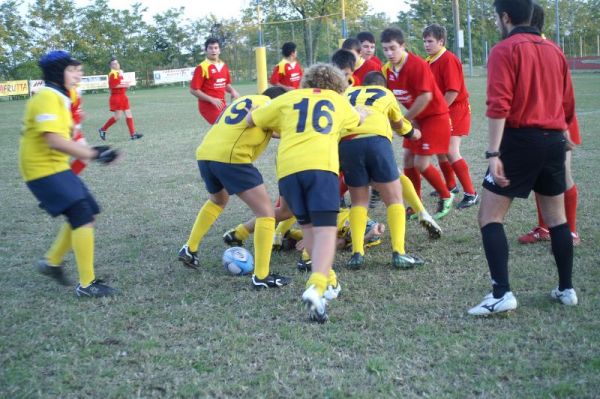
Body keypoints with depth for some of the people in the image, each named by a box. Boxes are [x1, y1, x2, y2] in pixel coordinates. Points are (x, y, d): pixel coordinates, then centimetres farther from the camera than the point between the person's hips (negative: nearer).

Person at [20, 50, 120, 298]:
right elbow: (54, 140, -28)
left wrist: (89, 151, 5)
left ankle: (52, 262, 28)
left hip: (56, 167, 10)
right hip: (43, 170, -10)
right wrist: (93, 154, -25)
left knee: (86, 213, 14)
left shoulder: (59, 98, 12)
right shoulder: (48, 98, -19)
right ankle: (87, 284, -8)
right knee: (83, 217, -14)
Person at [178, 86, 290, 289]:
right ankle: (261, 276, -7)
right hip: (230, 157, -8)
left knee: (217, 201, 37)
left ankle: (190, 249, 38)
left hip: (204, 153, 8)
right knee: (266, 212, -2)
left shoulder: (243, 100, 30)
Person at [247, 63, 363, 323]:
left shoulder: (288, 98, 25)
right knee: (325, 229, -9)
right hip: (321, 165, -2)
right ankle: (316, 287, -30)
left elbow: (251, 120, 29)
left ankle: (328, 281, 24)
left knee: (307, 226, 19)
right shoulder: (338, 100, 28)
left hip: (287, 167, 2)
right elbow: (360, 120, 48)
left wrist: (278, 126, 47)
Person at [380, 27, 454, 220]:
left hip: (435, 116, -7)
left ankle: (446, 197, 14)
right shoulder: (387, 69, -1)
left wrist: (404, 119, -20)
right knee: (408, 159, 5)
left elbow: (426, 97, -27)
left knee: (421, 164, -9)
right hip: (416, 118, 8)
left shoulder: (418, 65, -23)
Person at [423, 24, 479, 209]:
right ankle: (450, 186, 33)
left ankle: (471, 194, -10)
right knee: (440, 150, 15)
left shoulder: (448, 60, -18)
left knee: (451, 152, -15)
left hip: (455, 109, -9)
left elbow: (453, 91, -23)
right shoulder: (429, 61, 8)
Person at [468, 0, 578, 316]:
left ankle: (501, 294, -10)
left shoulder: (504, 50, -6)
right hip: (554, 140, 7)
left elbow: (499, 106, -17)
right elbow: (568, 106, 17)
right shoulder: (554, 50, 13)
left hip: (521, 140, -6)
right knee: (557, 218, 17)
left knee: (489, 218, -1)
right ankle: (566, 289, 23)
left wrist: (493, 153, -20)